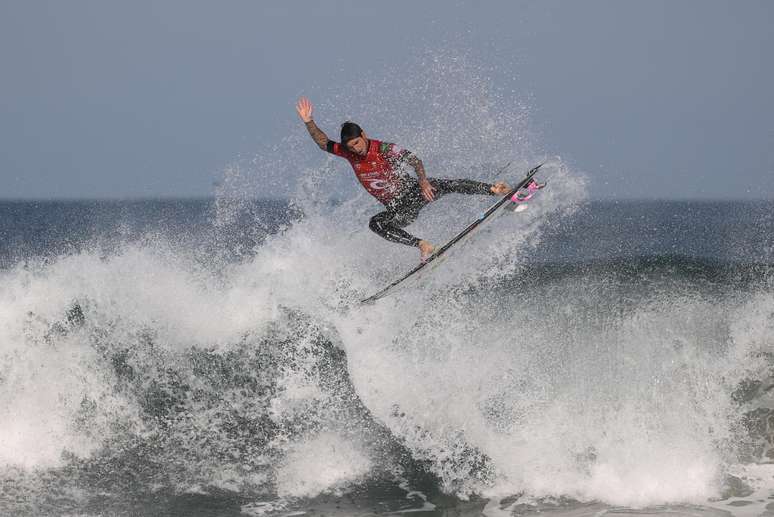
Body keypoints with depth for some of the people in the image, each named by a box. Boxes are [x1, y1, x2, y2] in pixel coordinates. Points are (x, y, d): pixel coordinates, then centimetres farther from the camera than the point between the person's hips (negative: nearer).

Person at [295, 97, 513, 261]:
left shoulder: (383, 149, -16)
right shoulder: (349, 153, -2)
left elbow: (414, 160, -23)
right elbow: (323, 142, 3)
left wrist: (423, 180, -39)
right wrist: (309, 122, -11)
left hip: (413, 191, -4)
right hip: (399, 209, 4)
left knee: (447, 185, -29)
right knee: (376, 224, -25)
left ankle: (493, 190, -25)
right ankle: (421, 245, -33)